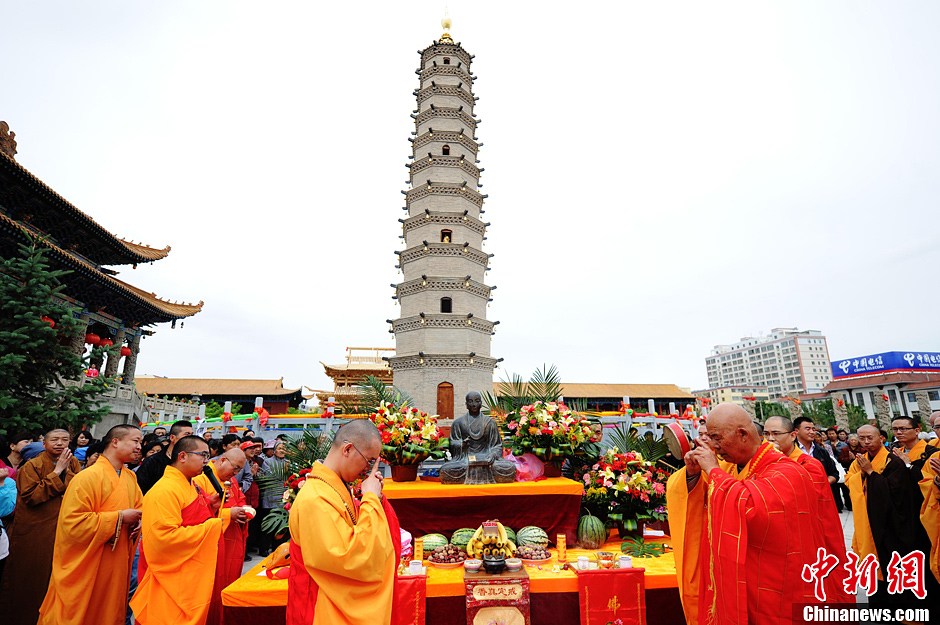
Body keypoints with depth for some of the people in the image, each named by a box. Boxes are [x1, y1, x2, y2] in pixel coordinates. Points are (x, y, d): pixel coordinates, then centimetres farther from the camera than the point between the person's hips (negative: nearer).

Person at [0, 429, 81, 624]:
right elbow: (30, 496, -19)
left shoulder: (73, 464, 2)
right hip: (34, 531, -3)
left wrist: (66, 470, -18)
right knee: (30, 575, 9)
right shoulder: (32, 466, -9)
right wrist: (56, 472, -20)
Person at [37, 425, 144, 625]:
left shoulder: (130, 477, 4)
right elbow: (73, 523, -24)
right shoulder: (89, 477, -20)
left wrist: (137, 520, -5)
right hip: (87, 567, -7)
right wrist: (119, 517, -22)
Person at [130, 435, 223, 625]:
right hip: (174, 579, -9)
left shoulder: (190, 486, 10)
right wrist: (211, 527, -22)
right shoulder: (166, 490, -21)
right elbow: (165, 537, -27)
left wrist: (209, 505, 3)